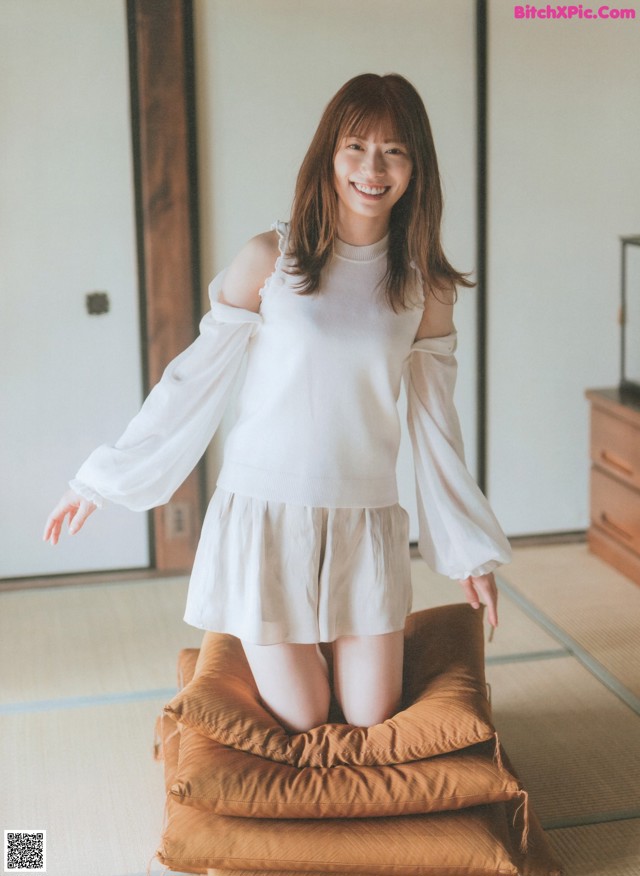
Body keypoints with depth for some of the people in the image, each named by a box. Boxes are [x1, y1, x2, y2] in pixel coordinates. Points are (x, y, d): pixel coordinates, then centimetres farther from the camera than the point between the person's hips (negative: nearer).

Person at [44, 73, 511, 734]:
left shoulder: (425, 283, 2)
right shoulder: (272, 258, -6)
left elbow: (434, 419, 9)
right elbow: (196, 378, 0)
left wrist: (471, 551, 12)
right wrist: (101, 480, 3)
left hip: (364, 523, 2)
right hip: (266, 514, -2)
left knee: (373, 724, 4)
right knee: (303, 724, 3)